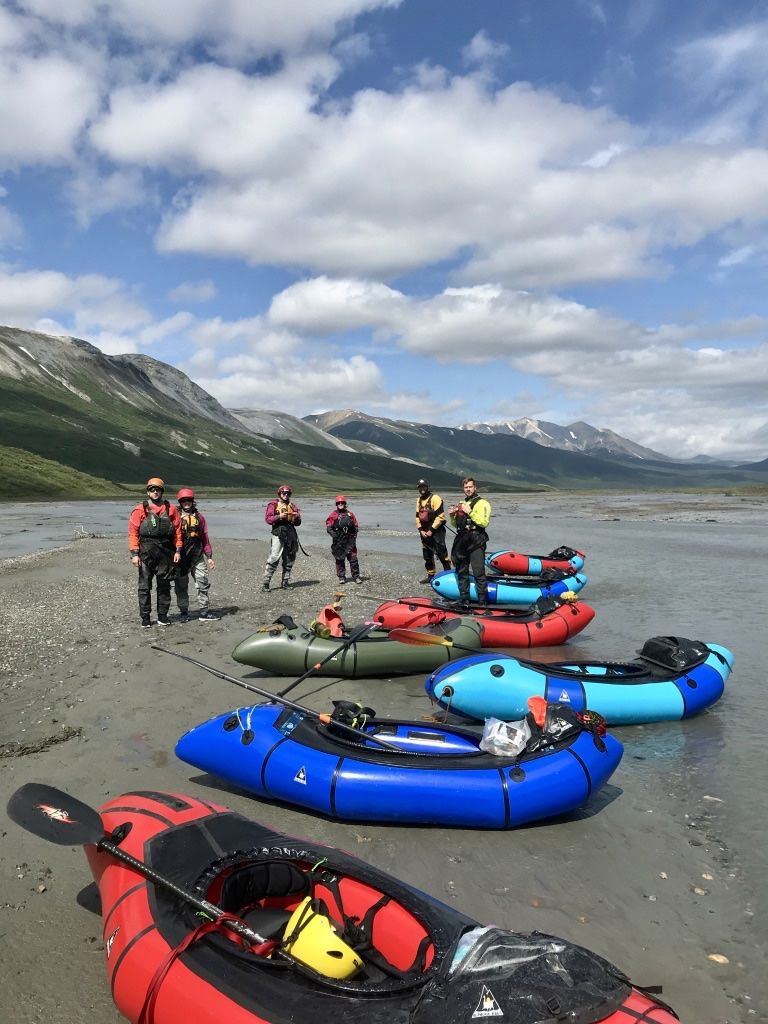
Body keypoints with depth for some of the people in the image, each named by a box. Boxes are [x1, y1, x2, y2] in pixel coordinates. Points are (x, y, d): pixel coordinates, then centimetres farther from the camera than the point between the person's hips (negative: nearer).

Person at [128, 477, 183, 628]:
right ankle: (145, 618, 9)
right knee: (144, 587, 1)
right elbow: (133, 532, -3)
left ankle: (163, 616, 18)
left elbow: (177, 530, 8)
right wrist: (134, 553, -10)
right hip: (146, 552, -2)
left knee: (164, 586, 8)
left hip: (165, 553, 2)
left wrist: (178, 550, 1)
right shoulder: (140, 510, 1)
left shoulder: (170, 509, 8)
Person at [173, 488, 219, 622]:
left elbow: (205, 537, 12)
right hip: (181, 556, -2)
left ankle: (204, 612, 6)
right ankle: (183, 612, 17)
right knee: (181, 585, 6)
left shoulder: (199, 516, 11)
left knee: (203, 583, 0)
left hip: (197, 555, 2)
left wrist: (209, 556, 9)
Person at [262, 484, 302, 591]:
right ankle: (265, 583, -11)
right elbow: (268, 518, -5)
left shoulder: (292, 506, 19)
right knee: (274, 558, -13)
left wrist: (297, 517, -4)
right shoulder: (273, 504, 6)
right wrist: (279, 517, -18)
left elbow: (298, 523, 18)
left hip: (291, 534, 5)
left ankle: (285, 582, 18)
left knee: (289, 559, 8)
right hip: (278, 534, -5)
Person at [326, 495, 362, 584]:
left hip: (350, 540, 1)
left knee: (353, 558, -1)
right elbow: (328, 527, 2)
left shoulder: (350, 514, 11)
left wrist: (354, 535, 2)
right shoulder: (333, 515, 5)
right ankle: (341, 577, 12)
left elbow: (356, 526, 15)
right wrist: (334, 535, -12)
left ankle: (356, 577, 6)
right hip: (338, 541, -1)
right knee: (340, 559, 4)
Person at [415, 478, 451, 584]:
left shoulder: (435, 498, -10)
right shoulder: (419, 500, 14)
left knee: (441, 553, -10)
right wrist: (421, 530, 1)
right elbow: (417, 516, 14)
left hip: (436, 530, -8)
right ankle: (430, 575, 22)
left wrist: (432, 530, -15)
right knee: (427, 555, 12)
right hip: (424, 531, 8)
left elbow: (440, 516, -16)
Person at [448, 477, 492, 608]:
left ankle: (483, 602, -4)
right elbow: (456, 524, 25)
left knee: (479, 573, -9)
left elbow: (484, 522, -17)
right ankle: (463, 600, 22)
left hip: (476, 543, -7)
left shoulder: (482, 503, -4)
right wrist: (452, 515, 6)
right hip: (461, 542, 7)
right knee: (462, 573, 12)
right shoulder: (461, 504, 19)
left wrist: (470, 512, -20)